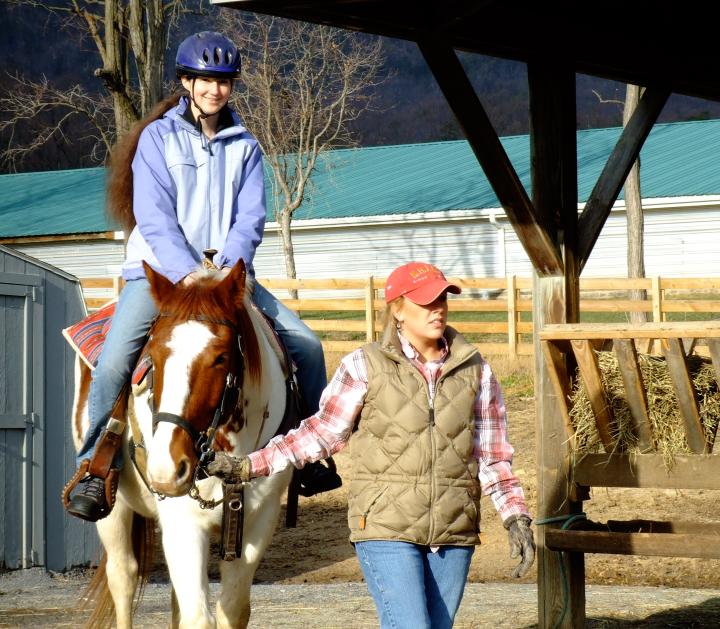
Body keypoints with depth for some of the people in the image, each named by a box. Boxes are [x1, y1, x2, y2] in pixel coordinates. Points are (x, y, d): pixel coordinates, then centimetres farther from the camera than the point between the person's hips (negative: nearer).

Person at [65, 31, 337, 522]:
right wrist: (188, 273, -25)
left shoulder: (244, 146, 9)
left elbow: (251, 218, 0)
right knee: (114, 361, -26)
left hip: (227, 272, 4)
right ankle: (97, 467, -14)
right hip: (159, 271, -4)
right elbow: (154, 217, -11)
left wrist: (228, 266, -19)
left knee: (306, 344, -7)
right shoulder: (158, 138, -1)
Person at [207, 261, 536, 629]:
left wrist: (516, 518, -1)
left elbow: (493, 456, 9)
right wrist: (247, 467, -2)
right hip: (387, 530, -3)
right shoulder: (366, 367, -3)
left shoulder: (475, 371, 5)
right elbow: (321, 432, 3)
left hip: (454, 533, 4)